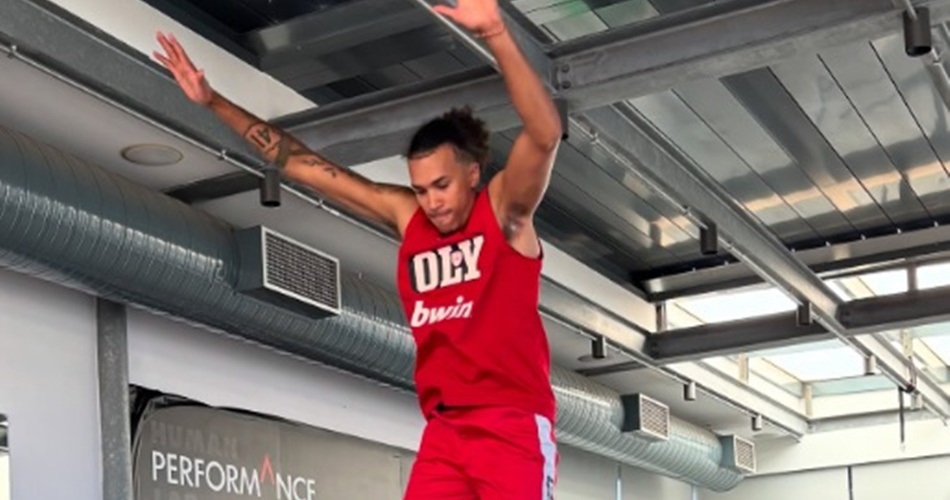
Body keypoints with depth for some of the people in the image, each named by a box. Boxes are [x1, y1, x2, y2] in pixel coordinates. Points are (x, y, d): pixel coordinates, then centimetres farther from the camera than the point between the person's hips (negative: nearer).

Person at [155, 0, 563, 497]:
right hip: (444, 430, 5)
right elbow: (302, 164, 14)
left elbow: (545, 134, -22)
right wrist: (214, 102, 15)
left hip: (513, 425, -5)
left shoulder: (504, 208, -2)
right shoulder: (405, 215, 11)